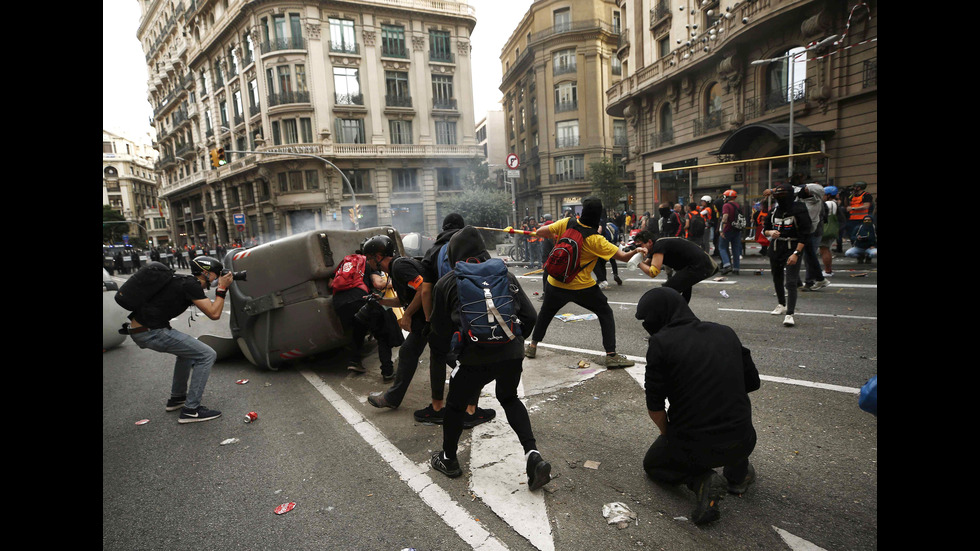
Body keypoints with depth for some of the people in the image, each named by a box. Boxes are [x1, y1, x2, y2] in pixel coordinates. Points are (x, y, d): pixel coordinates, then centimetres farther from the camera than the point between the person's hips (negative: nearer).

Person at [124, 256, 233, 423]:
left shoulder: (184, 280, 14)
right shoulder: (191, 285, -13)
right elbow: (214, 314, -16)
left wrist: (221, 289, 15)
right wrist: (222, 288, -8)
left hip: (138, 331, 10)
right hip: (151, 333, -10)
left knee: (189, 350, 29)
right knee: (207, 355, -7)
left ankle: (176, 398, 35)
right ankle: (190, 410, -4)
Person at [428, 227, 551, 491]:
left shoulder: (447, 283, 0)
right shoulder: (506, 275, 5)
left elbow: (440, 328, 9)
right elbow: (529, 317, 4)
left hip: (475, 357, -3)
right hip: (512, 353, 3)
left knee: (455, 404, 23)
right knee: (509, 399, 29)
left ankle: (448, 459, 41)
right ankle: (533, 456, 16)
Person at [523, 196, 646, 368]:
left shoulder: (567, 223, -9)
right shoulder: (596, 240, -16)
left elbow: (540, 232, -5)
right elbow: (623, 257, -14)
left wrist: (555, 237, 11)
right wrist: (636, 251, 2)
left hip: (556, 284, 3)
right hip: (582, 287, -3)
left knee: (545, 313, 26)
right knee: (606, 314, 13)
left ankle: (532, 346, 35)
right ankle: (611, 355, 8)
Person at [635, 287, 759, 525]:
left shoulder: (661, 342, -14)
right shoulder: (726, 333, 2)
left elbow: (655, 407, -10)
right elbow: (752, 383, 14)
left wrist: (669, 435, 10)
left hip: (692, 447, -4)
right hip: (742, 443, 5)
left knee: (652, 465, 27)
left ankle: (701, 480, 0)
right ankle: (738, 472, 31)